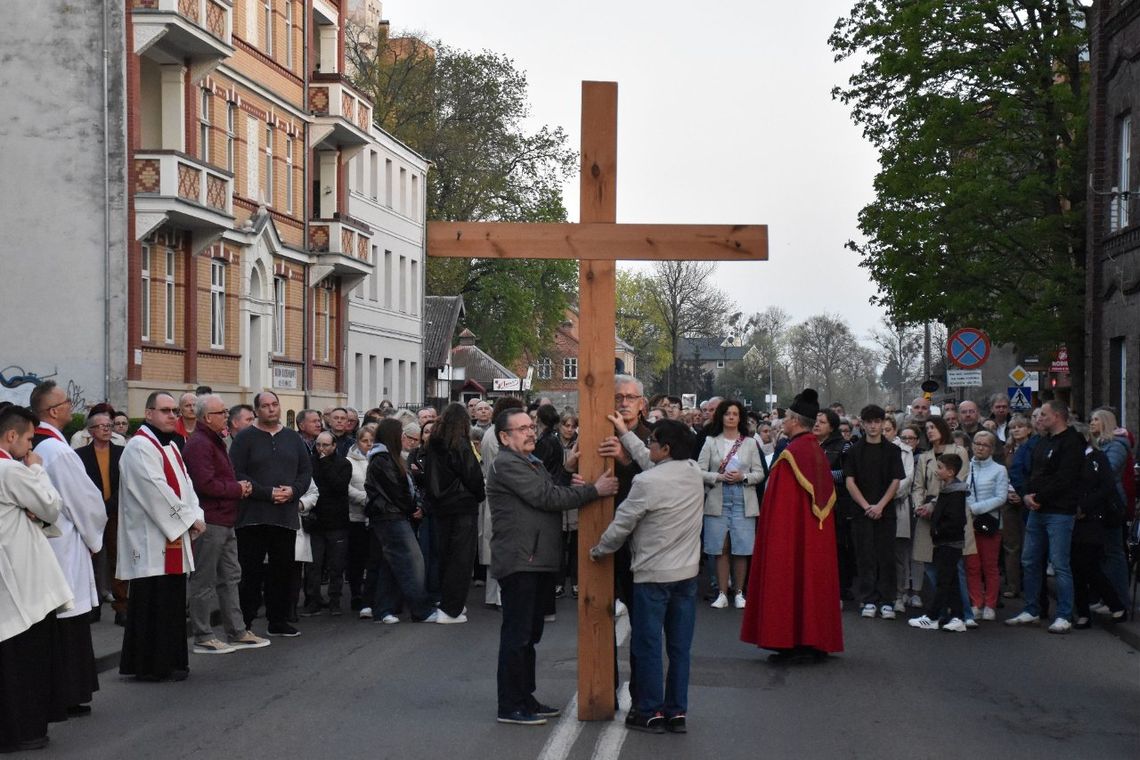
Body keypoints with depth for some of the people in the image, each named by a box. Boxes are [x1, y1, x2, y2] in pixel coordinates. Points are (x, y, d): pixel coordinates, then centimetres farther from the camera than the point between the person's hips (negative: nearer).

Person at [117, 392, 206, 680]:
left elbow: (184, 484, 15)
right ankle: (150, 666, -1)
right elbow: (156, 491, -19)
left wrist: (196, 517, -1)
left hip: (173, 537, 9)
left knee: (172, 600, 11)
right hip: (151, 541, -9)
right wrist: (189, 519, -13)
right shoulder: (140, 447, -13)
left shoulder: (169, 446, 17)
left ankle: (171, 661, 17)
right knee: (153, 603, -6)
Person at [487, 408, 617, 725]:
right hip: (518, 563, -10)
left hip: (538, 562, 10)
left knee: (530, 634, 15)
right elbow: (545, 497, -18)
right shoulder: (506, 464, -12)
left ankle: (525, 699, 23)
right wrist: (593, 490, -16)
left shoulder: (534, 464, 21)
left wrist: (577, 487, -4)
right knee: (516, 635, -6)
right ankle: (510, 707, -1)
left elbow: (552, 496, 16)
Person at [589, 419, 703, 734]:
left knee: (648, 644, 4)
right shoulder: (694, 472, 1)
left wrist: (598, 551, 8)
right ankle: (677, 712, 14)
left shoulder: (647, 483, -18)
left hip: (653, 574, -6)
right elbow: (656, 463, 17)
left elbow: (622, 524, -9)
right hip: (687, 571, 6)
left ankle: (650, 712, 9)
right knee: (680, 646, 10)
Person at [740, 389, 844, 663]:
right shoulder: (817, 451, 10)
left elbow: (783, 502, -17)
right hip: (816, 534, 9)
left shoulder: (791, 453, -16)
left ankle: (792, 643, -4)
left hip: (791, 531, -9)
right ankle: (816, 642, 15)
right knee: (813, 579, 11)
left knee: (790, 583, -3)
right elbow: (828, 494, 15)